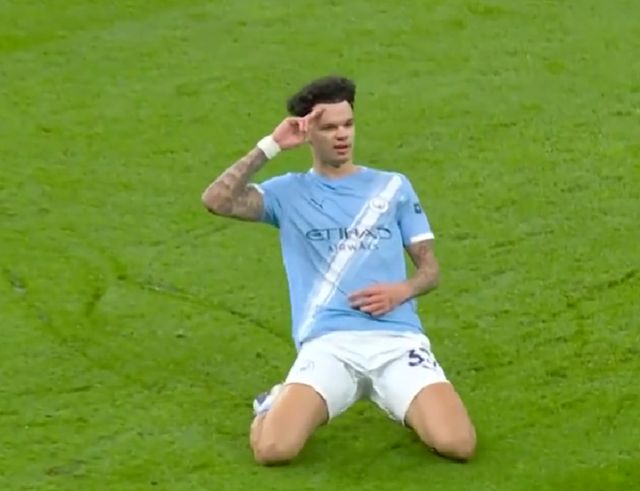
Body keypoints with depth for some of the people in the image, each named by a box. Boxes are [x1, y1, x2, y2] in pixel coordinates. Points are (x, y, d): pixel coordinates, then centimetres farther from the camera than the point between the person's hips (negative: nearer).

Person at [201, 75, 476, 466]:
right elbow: (216, 201, -3)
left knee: (457, 445, -23)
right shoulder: (290, 192, 14)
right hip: (327, 343, -1)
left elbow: (430, 269, 18)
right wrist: (271, 146, -2)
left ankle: (408, 405, 13)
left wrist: (401, 290, -5)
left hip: (397, 338, 1)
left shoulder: (393, 186, 18)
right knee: (272, 449, -25)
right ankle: (284, 401, 13)